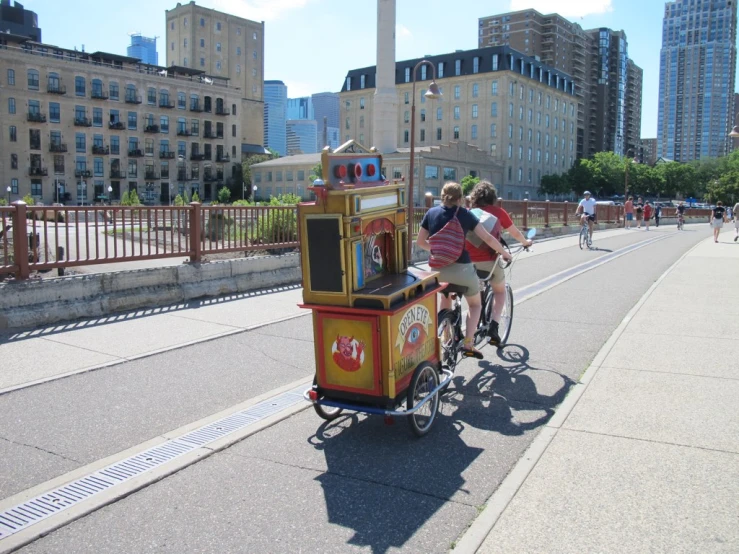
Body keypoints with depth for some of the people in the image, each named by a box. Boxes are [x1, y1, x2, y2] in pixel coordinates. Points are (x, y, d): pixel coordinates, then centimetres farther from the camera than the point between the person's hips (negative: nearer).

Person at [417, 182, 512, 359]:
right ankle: (468, 344, 5)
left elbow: (420, 241, 10)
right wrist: (504, 253, 12)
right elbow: (488, 238, -3)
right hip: (461, 268, -3)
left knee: (445, 297, 32)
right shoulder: (464, 214, -2)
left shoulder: (431, 213, 6)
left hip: (438, 269, 3)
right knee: (475, 304, 19)